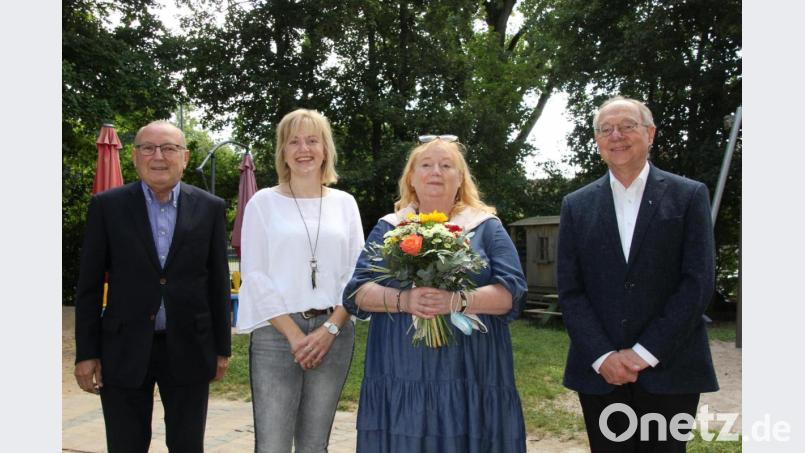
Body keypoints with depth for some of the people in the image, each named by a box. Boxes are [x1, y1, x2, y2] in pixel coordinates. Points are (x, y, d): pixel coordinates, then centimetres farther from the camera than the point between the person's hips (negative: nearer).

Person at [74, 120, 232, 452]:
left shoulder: (210, 208, 0)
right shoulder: (107, 206, -1)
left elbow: (218, 282, 4)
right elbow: (89, 285, 1)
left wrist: (222, 348, 5)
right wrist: (86, 353, -1)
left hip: (188, 349, 1)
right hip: (124, 349, 0)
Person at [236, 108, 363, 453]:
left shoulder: (345, 203, 9)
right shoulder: (263, 202, 3)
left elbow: (357, 274, 5)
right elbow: (254, 275, -3)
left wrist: (330, 328, -8)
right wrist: (294, 334, -11)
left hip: (333, 334, 2)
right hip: (276, 334, -2)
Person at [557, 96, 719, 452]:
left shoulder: (689, 196, 1)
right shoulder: (577, 205, 6)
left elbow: (698, 282, -6)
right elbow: (569, 290, 2)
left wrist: (645, 353, -11)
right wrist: (603, 357, -9)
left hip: (669, 371, -1)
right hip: (599, 371, 2)